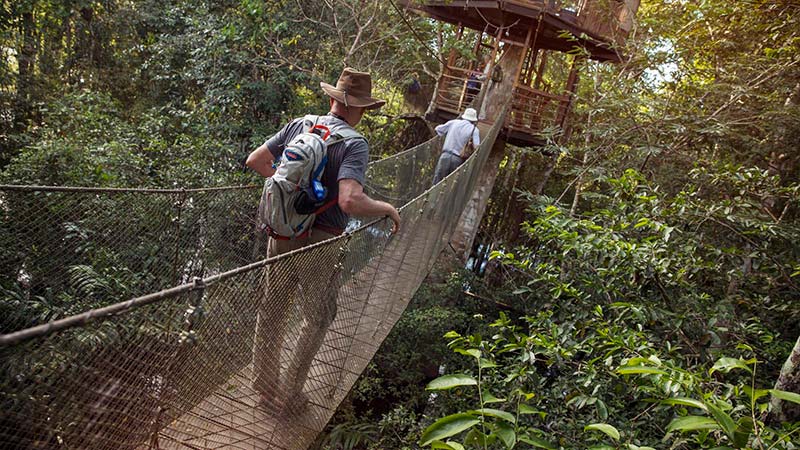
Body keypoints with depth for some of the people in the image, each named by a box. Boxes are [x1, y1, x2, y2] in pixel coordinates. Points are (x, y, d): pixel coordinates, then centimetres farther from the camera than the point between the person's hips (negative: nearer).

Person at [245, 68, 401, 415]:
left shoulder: (299, 125, 1)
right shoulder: (354, 144, -17)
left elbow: (255, 160, 7)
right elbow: (350, 201, -31)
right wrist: (387, 209, -14)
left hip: (282, 233, 6)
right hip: (319, 243, -5)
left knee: (273, 311, 20)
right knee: (317, 318, 17)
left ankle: (265, 386, 37)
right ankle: (290, 393, 27)